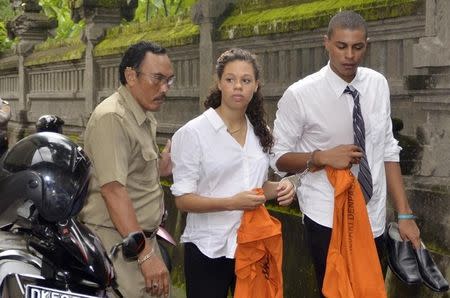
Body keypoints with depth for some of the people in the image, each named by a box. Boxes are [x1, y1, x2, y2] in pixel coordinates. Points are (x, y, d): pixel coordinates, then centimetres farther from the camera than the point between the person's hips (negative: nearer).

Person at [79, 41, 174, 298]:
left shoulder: (145, 117, 14)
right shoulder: (112, 118, -17)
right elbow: (113, 190, -24)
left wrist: (162, 166, 2)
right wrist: (146, 255, -26)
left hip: (143, 236, 9)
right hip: (118, 240, -9)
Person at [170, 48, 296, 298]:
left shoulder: (260, 132, 8)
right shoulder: (193, 133, -11)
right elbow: (183, 199, -12)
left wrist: (278, 188, -3)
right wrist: (232, 203, -26)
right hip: (209, 249, -5)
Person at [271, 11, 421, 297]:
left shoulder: (378, 85, 1)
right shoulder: (299, 95, -13)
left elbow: (388, 151, 2)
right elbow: (279, 158, -7)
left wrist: (405, 213, -2)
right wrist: (321, 157, -25)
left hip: (374, 219, 4)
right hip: (327, 220, -4)